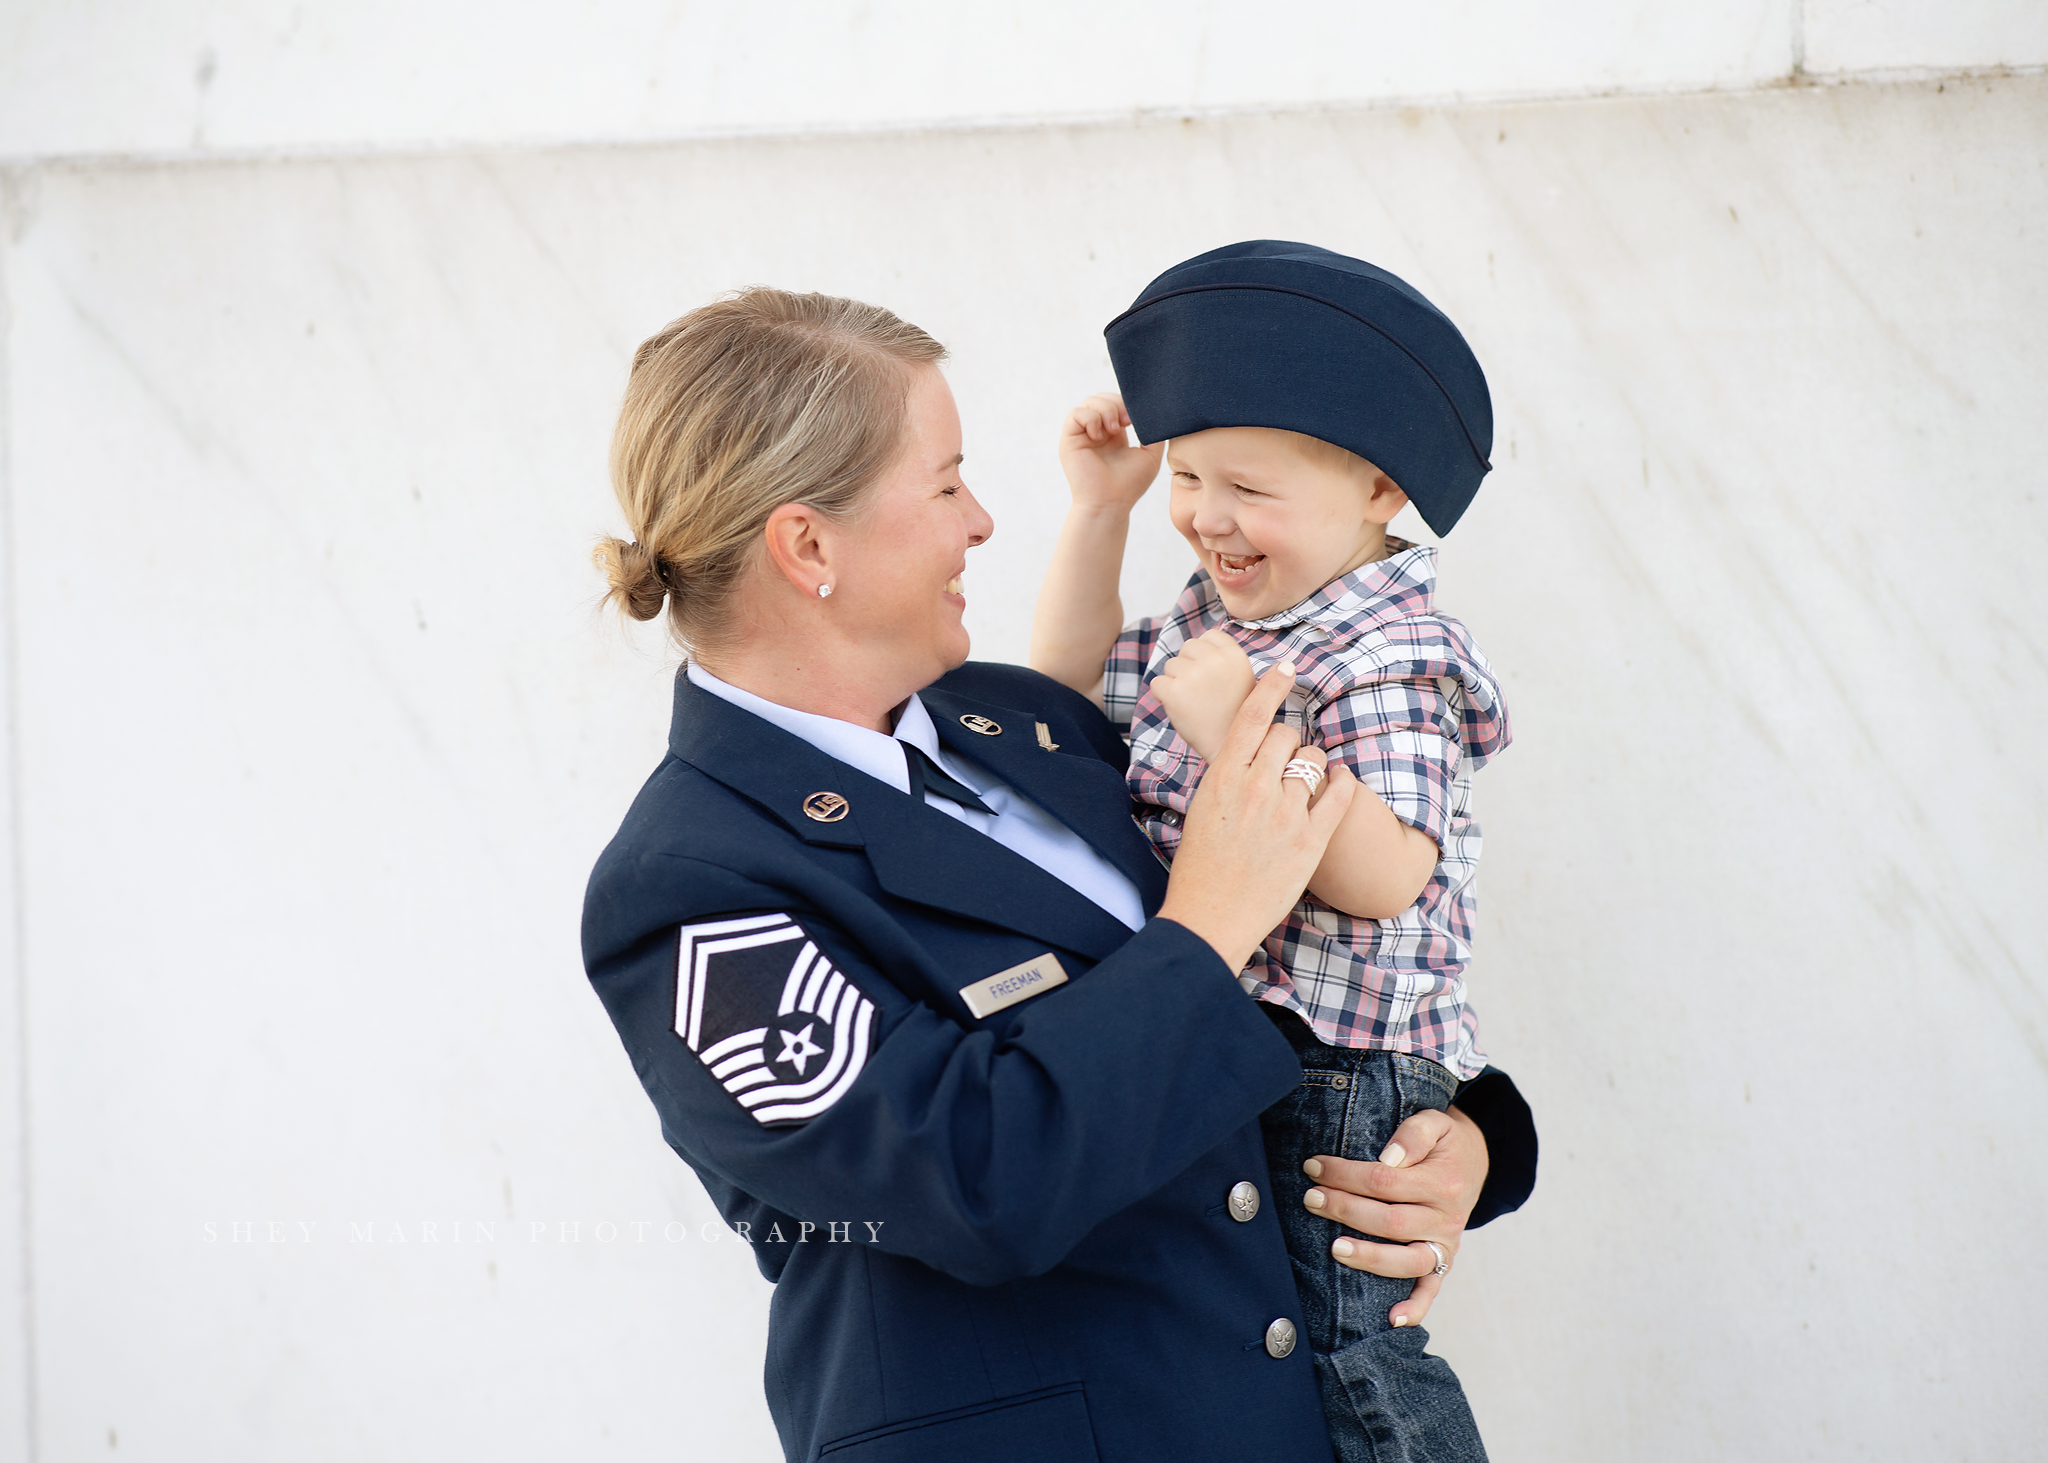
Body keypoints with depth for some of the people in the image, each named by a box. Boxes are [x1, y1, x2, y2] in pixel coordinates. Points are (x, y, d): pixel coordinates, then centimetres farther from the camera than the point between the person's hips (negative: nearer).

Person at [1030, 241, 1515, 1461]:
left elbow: (1385, 877, -31)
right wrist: (1100, 511, 12)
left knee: (1345, 1351, -5)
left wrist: (1243, 733, -37)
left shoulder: (1390, 661, -19)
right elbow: (1073, 683, 22)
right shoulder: (1215, 621, 9)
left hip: (1338, 1081, -9)